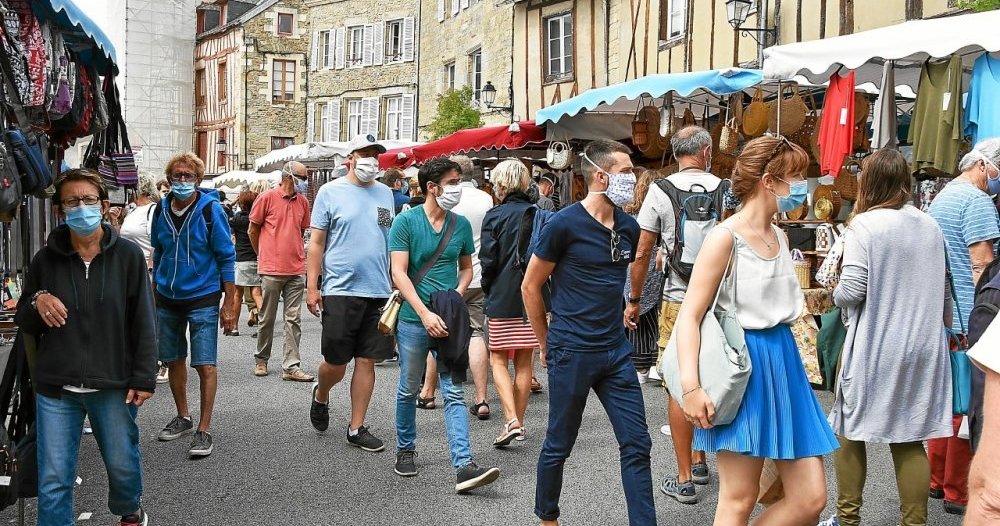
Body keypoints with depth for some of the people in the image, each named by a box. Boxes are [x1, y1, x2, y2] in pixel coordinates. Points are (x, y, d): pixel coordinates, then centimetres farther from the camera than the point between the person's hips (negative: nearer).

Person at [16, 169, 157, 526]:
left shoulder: (128, 255, -3)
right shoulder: (45, 259, 2)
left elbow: (143, 322, -3)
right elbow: (24, 323, 11)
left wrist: (143, 378, -7)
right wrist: (37, 302, -11)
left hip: (113, 386, -1)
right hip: (55, 389, 1)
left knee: (123, 465, 15)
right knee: (53, 481, 4)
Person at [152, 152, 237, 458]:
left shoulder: (210, 209, -10)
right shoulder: (162, 210, 3)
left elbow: (226, 258, -8)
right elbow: (157, 254, 16)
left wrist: (229, 304, -10)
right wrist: (154, 292, 15)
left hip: (202, 298, -5)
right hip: (167, 299, 5)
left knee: (205, 364, -7)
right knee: (173, 361, 14)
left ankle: (204, 430, 2)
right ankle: (182, 417, 32)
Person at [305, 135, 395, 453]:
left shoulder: (385, 194, 12)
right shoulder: (331, 192, 0)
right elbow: (316, 242, 0)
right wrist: (312, 285, -6)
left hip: (379, 291, 4)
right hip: (340, 290, -3)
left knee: (367, 362, 6)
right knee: (336, 364, 2)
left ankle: (357, 428, 17)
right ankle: (321, 395, 36)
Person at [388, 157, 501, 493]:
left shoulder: (461, 225, 7)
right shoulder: (406, 222, -5)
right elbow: (399, 273, -11)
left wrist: (457, 293, -2)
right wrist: (425, 313, -20)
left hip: (449, 320, 2)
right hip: (413, 319, -2)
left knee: (454, 393, -4)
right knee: (408, 391, 12)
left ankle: (464, 467, -9)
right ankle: (405, 450, 33)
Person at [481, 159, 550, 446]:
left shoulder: (495, 216, -9)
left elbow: (488, 260, -11)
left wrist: (488, 290, 5)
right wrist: (538, 287, 14)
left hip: (503, 298, -4)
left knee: (498, 360, 6)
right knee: (525, 363, 12)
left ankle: (511, 420, -9)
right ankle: (520, 421, 19)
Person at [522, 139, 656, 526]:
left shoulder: (629, 228, 5)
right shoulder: (565, 224, -12)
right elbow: (530, 286, -5)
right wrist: (547, 343, 1)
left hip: (616, 351, 5)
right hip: (572, 354, -5)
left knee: (637, 445, 4)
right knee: (559, 445, 9)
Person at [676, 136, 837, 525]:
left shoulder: (779, 236, 12)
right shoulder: (725, 237, -12)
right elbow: (689, 317, -16)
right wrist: (691, 386, -25)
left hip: (783, 362, 8)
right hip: (744, 365, -8)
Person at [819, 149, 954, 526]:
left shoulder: (866, 224, -14)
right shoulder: (930, 226, 5)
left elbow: (851, 290, -18)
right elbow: (941, 287, 13)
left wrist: (836, 295, 2)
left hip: (874, 347, -5)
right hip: (922, 349, 5)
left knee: (850, 431, 11)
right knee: (910, 438, 10)